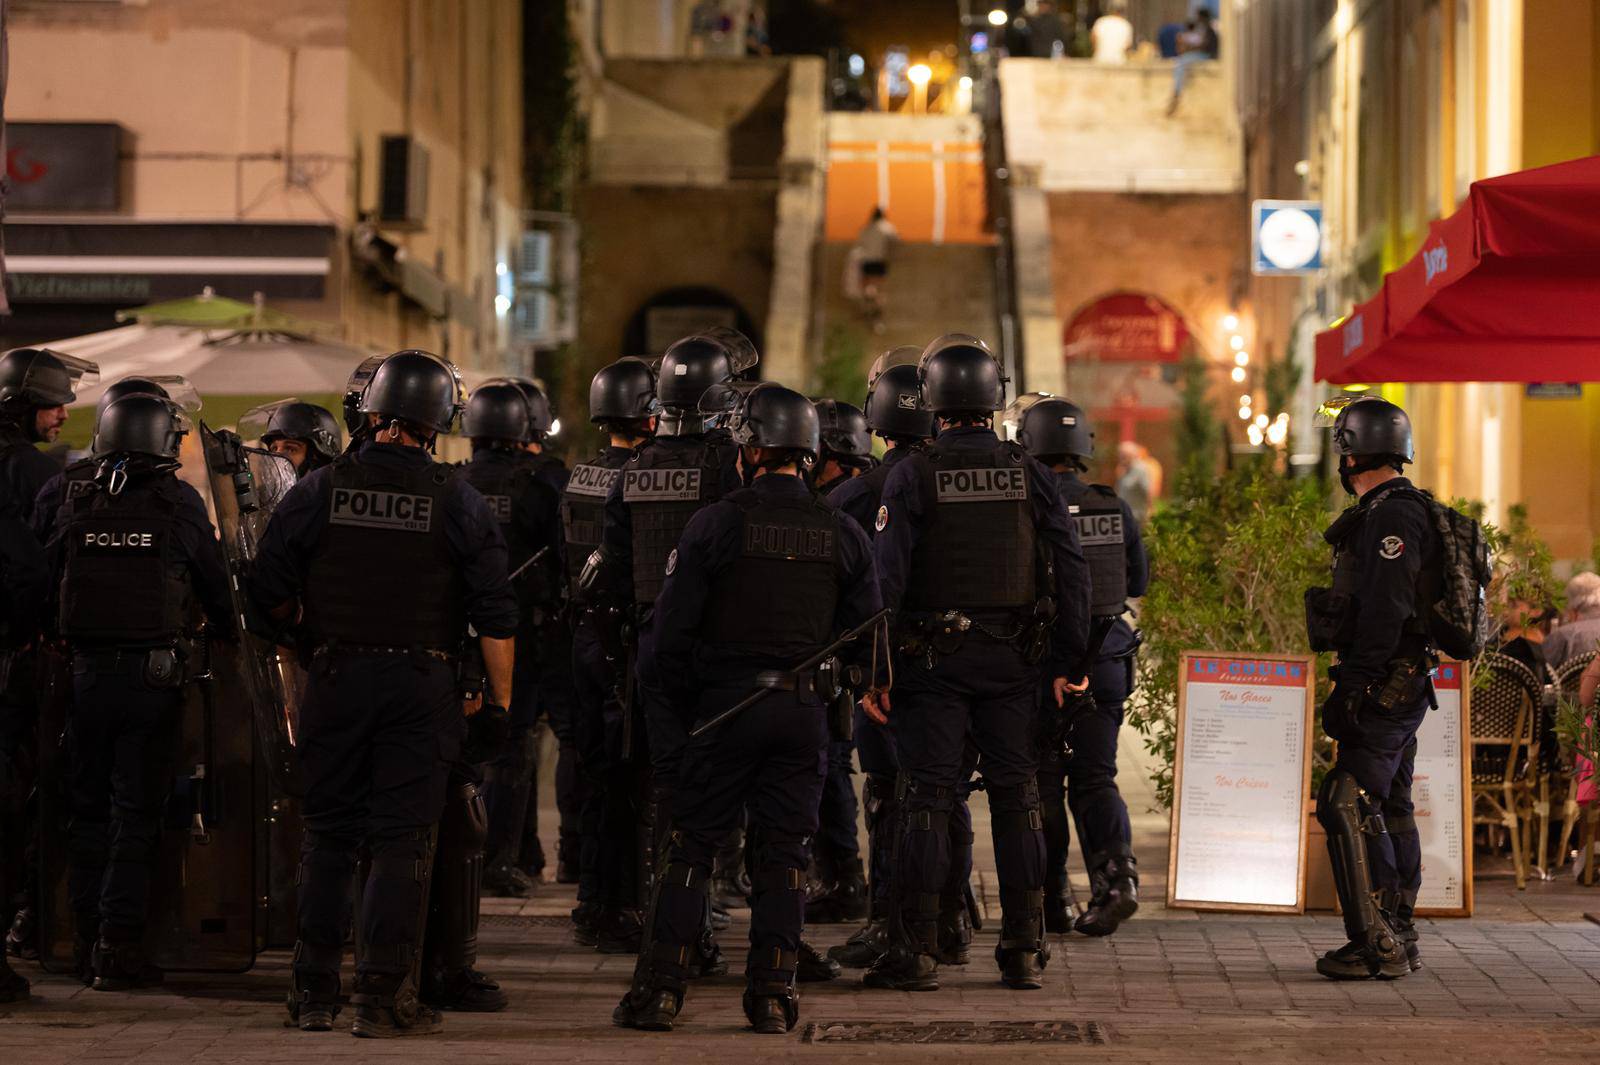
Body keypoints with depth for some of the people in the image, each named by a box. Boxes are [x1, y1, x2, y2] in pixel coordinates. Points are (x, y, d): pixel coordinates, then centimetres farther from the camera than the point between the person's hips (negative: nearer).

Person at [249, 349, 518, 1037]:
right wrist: (500, 698, 3)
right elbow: (495, 612, -4)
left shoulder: (318, 492, -1)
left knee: (328, 837, 11)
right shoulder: (458, 503, -3)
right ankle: (383, 997, -2)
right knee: (402, 840, 1)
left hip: (336, 678, 1)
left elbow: (269, 591, 2)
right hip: (422, 688, -1)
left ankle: (314, 991, 14)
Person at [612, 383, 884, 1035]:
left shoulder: (716, 523, -7)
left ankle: (660, 988, 2)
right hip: (805, 712, 3)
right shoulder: (842, 534, 4)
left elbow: (672, 628, -6)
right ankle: (771, 995, 4)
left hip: (725, 705, -2)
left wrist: (682, 703, 7)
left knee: (690, 847, 4)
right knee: (784, 853, 7)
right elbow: (865, 633, 7)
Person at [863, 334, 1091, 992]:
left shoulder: (913, 476, -6)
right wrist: (1068, 661, 6)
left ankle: (917, 952, -1)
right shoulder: (1029, 475, 3)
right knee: (1017, 799, 7)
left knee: (926, 799, 0)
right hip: (1013, 661, 2)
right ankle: (1024, 952, 7)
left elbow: (886, 576, -10)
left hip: (935, 659, -2)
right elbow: (1070, 570, 2)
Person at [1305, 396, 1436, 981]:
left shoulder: (1392, 517, -16)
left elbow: (1384, 614, -23)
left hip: (1385, 686, -11)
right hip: (1404, 686, 11)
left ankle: (1378, 943, -14)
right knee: (1390, 808, 15)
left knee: (1350, 806, -13)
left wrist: (1353, 689, -23)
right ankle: (1400, 938, 21)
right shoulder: (1392, 512, 17)